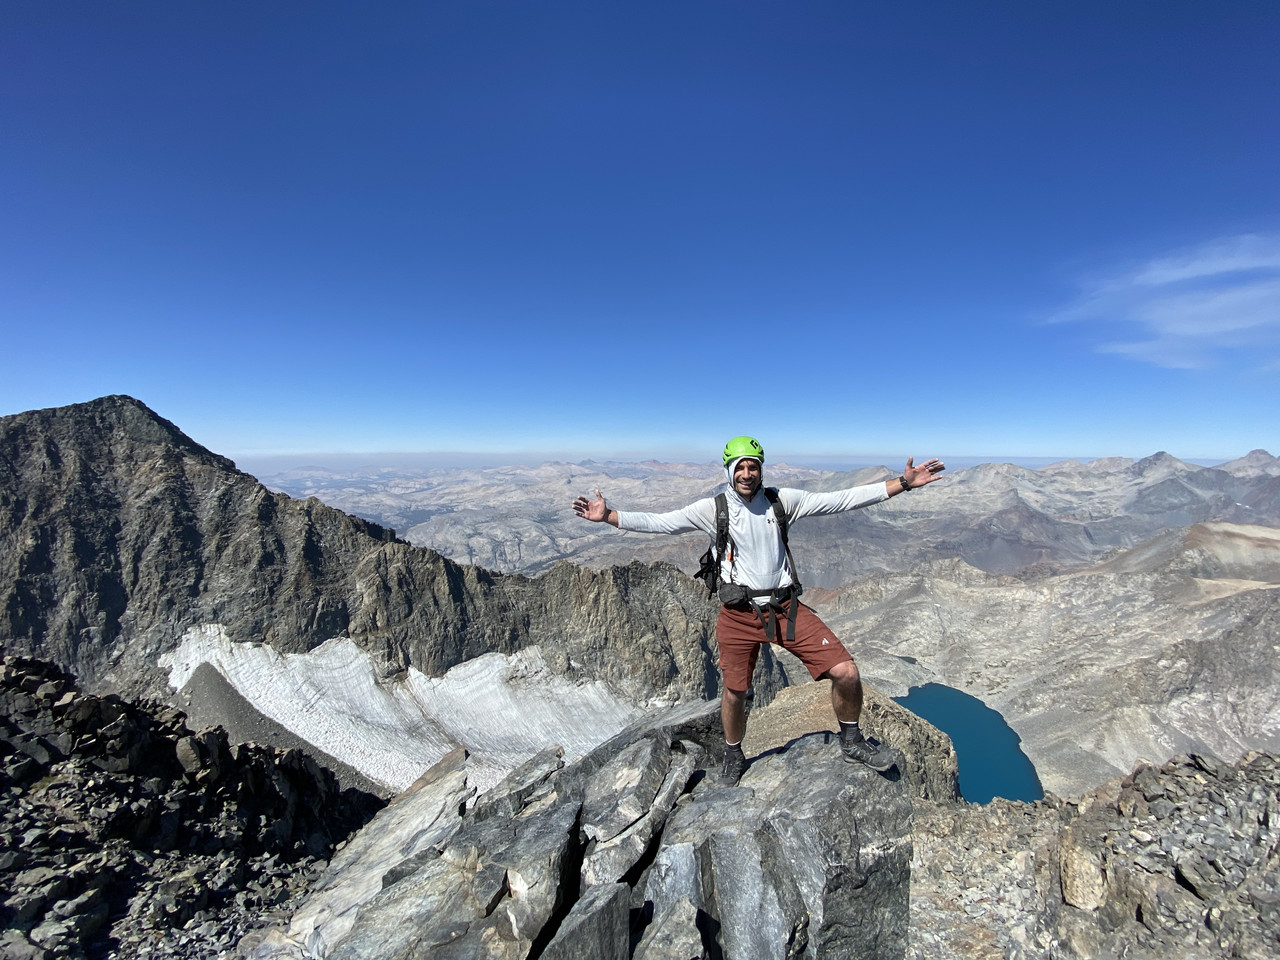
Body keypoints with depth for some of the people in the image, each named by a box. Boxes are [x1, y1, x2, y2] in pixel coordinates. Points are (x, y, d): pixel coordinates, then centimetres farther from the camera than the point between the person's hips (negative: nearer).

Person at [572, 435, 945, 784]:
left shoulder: (781, 501, -1)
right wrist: (608, 515, -18)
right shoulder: (713, 509, -5)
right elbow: (658, 523, -9)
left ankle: (852, 742, 24)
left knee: (846, 672, -7)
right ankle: (733, 756, 43)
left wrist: (903, 483, -7)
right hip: (739, 616, -1)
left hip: (786, 608, 1)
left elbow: (841, 500, -3)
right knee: (734, 694, 11)